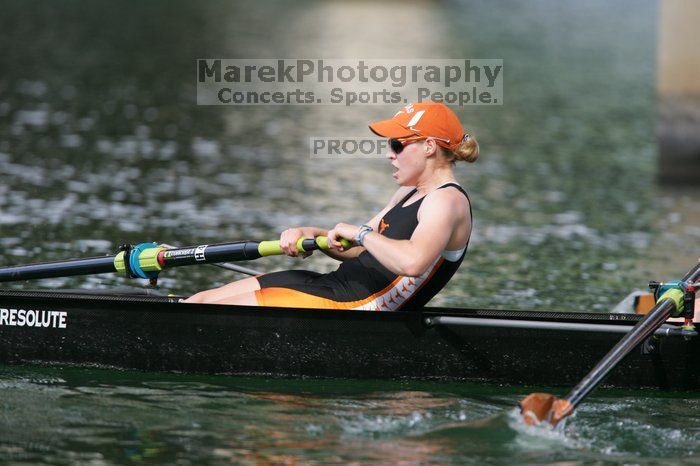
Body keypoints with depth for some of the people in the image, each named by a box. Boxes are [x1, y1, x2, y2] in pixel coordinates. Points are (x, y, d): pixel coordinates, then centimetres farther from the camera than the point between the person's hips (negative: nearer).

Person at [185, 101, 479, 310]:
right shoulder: (409, 193, 20)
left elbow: (412, 262, -33)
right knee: (201, 301, 7)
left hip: (352, 304, -10)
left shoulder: (447, 201, -13)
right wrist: (312, 234, 1)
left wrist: (361, 233, -19)